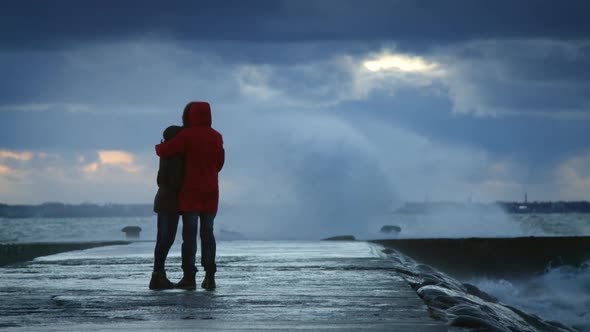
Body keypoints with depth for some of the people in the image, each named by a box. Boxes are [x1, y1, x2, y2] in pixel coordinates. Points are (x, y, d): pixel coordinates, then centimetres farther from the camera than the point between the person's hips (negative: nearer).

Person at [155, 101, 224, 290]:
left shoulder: (187, 135, -11)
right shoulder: (216, 137, 6)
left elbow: (164, 151, -13)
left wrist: (159, 147, 10)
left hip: (191, 191, -4)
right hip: (210, 192, 4)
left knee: (189, 233, -4)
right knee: (207, 233, 8)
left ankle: (189, 276, -8)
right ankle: (210, 276, 3)